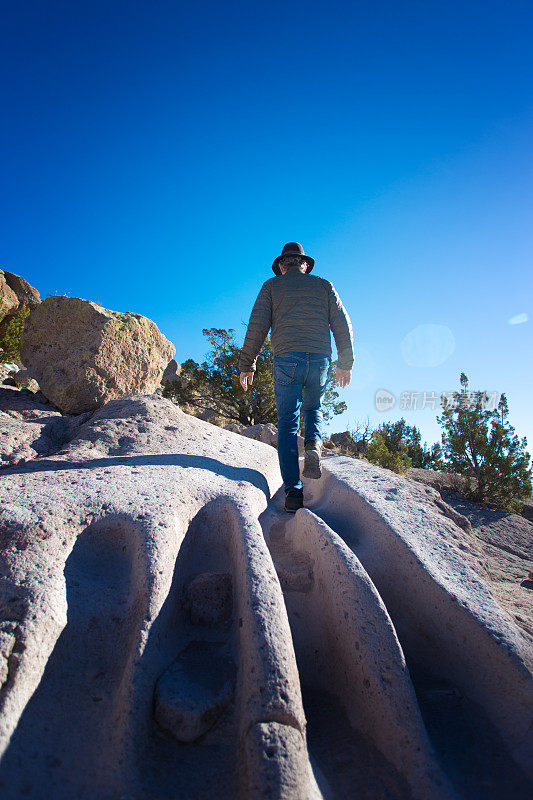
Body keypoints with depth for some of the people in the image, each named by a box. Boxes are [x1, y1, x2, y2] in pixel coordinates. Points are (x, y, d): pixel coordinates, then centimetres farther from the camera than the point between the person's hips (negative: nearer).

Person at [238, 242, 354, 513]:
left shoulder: (272, 286, 14)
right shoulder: (323, 285, 19)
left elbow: (257, 326, 3)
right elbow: (343, 324, 11)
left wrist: (247, 365, 6)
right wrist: (345, 363, 15)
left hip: (287, 358, -2)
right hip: (320, 359, 2)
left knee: (287, 423, 1)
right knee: (313, 409, 24)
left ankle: (293, 491, -7)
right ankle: (313, 445, -7)